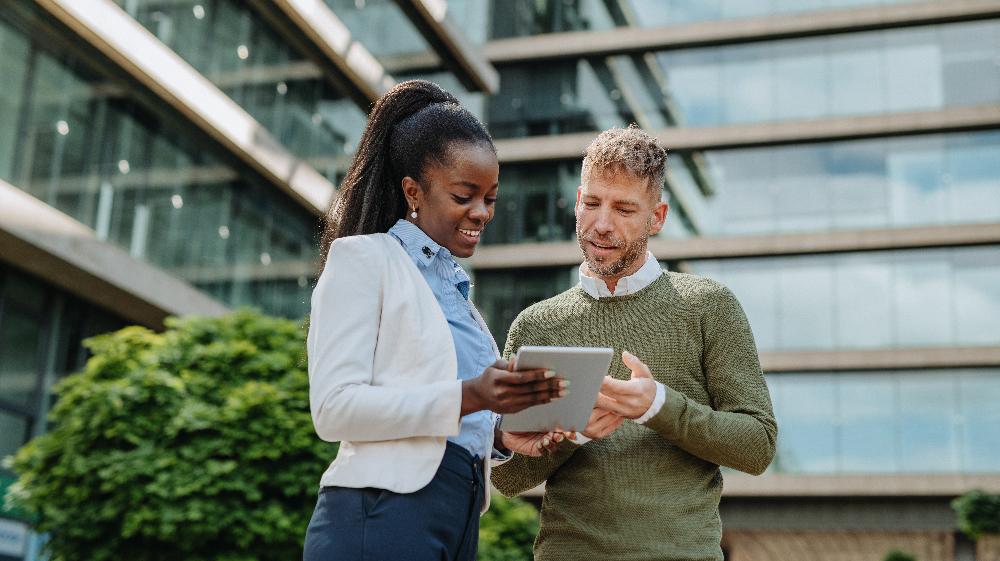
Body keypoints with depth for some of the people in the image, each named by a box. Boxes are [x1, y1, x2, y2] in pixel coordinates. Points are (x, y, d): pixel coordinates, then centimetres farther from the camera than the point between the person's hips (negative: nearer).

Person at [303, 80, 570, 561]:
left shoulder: (454, 286, 18)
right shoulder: (364, 259, -4)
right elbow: (333, 408, -14)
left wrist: (498, 433, 2)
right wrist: (467, 397, -22)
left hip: (460, 522, 8)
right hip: (382, 517, -7)